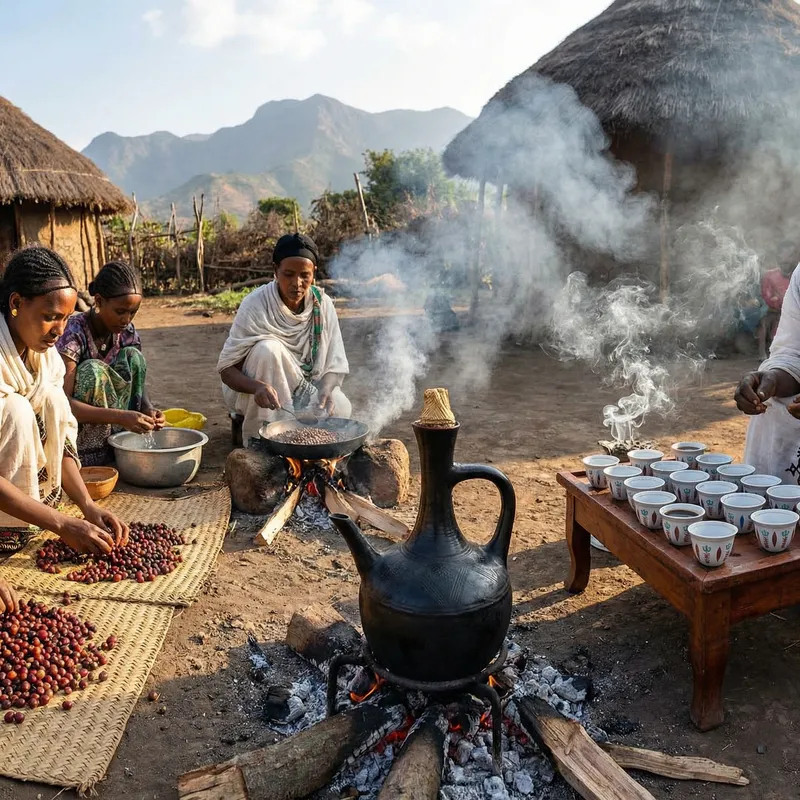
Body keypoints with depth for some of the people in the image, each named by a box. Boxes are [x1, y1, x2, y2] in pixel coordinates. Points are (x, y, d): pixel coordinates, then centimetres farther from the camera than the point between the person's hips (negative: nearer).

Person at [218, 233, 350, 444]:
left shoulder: (323, 304, -10)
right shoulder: (255, 305, -20)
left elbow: (334, 365, -6)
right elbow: (226, 369, -22)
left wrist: (326, 391, -28)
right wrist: (258, 387, -43)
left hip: (305, 390, 4)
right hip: (251, 393, -3)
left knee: (340, 409, -22)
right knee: (269, 349, -32)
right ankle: (259, 438, -19)